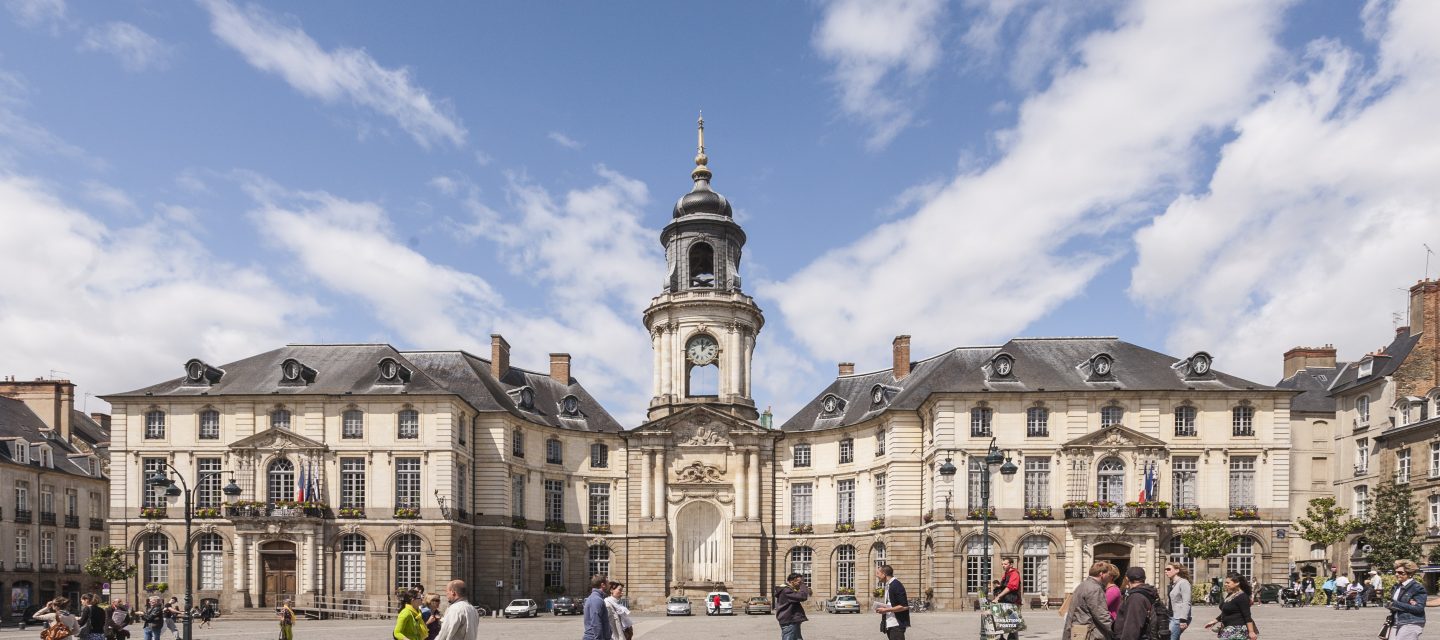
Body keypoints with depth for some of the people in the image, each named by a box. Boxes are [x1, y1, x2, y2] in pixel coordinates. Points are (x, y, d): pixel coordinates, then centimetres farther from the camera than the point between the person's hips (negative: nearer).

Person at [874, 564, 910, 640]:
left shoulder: (896, 585, -17)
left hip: (897, 624, -10)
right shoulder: (888, 585, 13)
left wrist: (886, 610, -18)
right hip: (889, 624, 10)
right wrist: (884, 606, 6)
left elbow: (904, 606, -21)